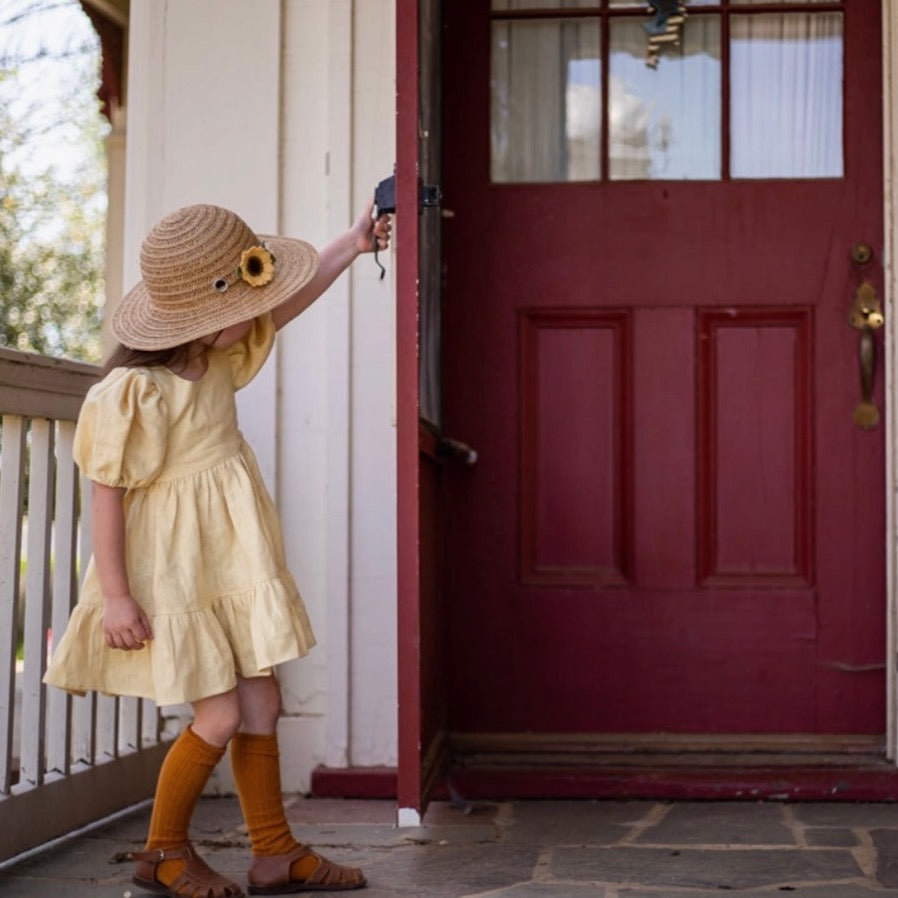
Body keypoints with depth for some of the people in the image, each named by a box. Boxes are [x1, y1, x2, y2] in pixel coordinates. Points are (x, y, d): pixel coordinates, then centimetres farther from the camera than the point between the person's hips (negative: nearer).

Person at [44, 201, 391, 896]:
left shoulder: (218, 356, 0)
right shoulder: (132, 393, -22)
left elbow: (288, 303, 14)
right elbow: (106, 495, -19)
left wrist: (351, 244, 7)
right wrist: (115, 594, -18)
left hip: (232, 565, 8)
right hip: (173, 573, -8)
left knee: (261, 704, 9)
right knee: (220, 716, -4)